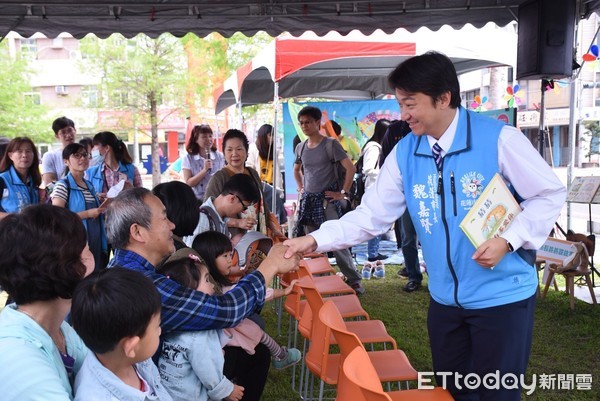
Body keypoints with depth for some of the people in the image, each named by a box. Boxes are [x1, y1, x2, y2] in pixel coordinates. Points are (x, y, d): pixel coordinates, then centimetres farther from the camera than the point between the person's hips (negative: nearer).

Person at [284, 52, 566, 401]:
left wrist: (509, 240, -21)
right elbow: (372, 215, -2)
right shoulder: (404, 154, -2)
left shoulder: (499, 139, -15)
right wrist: (315, 240, -13)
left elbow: (550, 194, -8)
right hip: (445, 299, 5)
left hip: (502, 296, -4)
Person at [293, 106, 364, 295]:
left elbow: (351, 168, -13)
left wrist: (343, 193, -14)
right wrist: (301, 188, 15)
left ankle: (354, 280, -1)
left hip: (327, 199, -6)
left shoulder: (330, 144, -9)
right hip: (308, 200, 6)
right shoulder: (300, 147, 9)